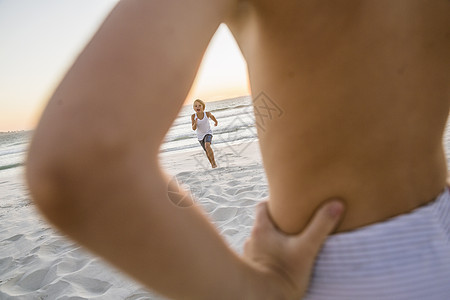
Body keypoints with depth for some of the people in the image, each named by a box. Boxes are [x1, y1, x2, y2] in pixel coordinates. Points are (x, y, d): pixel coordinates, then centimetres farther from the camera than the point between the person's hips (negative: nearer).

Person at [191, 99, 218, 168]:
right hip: (200, 136, 2)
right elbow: (193, 128, -19)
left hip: (208, 133, -2)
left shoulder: (207, 114, -20)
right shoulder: (193, 116, -20)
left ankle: (214, 162, -17)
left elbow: (212, 116, 4)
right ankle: (212, 164, 33)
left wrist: (215, 122, 21)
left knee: (207, 146, -29)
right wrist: (195, 124, -40)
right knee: (207, 152, 13)